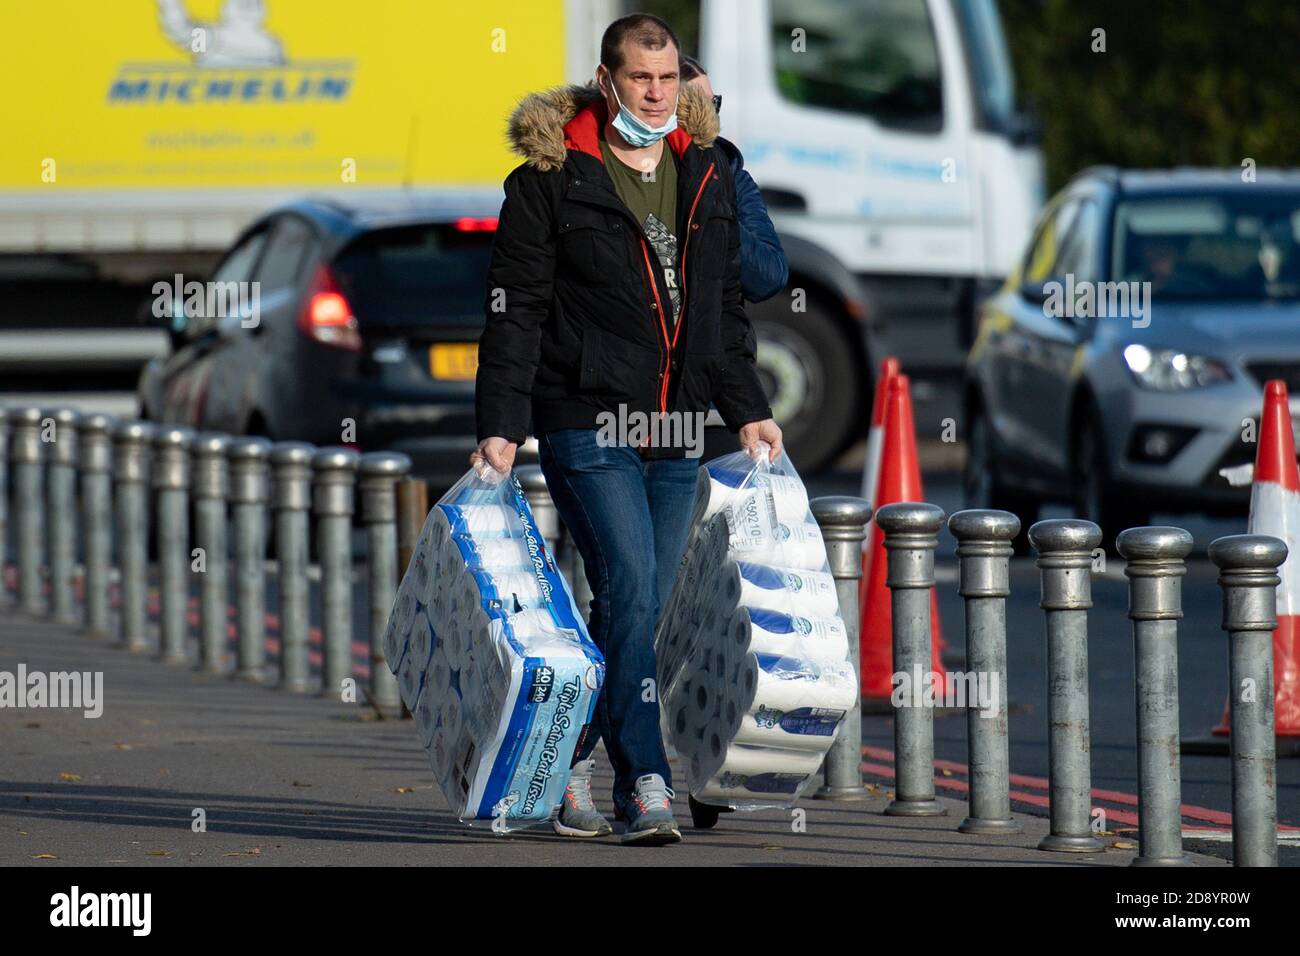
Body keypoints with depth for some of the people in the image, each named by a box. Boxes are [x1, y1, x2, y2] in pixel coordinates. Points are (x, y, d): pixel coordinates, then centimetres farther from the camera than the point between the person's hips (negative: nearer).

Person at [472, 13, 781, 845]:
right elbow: (516, 309, -4)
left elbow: (727, 307, 22)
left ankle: (573, 767, 19)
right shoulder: (552, 178, -3)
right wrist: (500, 424, -11)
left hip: (677, 432, 6)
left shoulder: (707, 177, 13)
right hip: (586, 424, -6)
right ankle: (646, 782, -16)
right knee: (631, 590, -16)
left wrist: (748, 409, 15)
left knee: (640, 607, 6)